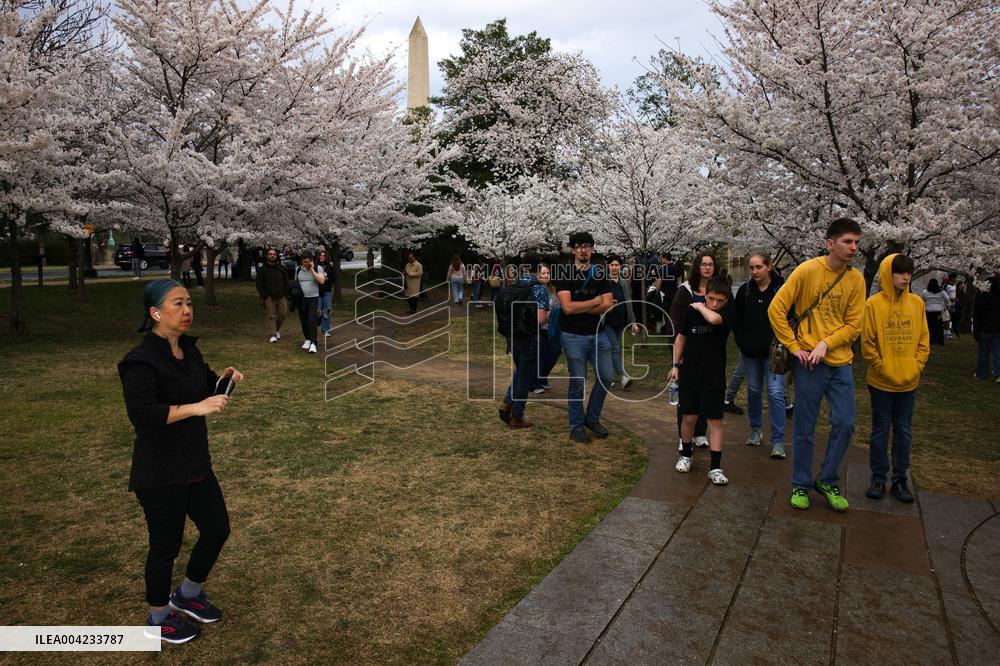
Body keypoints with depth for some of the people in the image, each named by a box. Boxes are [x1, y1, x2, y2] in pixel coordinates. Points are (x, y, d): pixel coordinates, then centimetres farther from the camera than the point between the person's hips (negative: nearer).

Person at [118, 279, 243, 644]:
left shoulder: (188, 349, 5)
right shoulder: (141, 361, -20)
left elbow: (206, 387, 19)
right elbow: (141, 413, -29)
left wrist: (224, 379, -2)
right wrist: (196, 408, -35)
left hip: (196, 464, 8)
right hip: (159, 475, -8)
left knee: (217, 530, 16)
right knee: (166, 545, 9)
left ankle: (187, 595, 41)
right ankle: (157, 617, 35)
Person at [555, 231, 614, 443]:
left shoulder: (600, 274, 7)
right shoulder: (564, 273, -6)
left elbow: (608, 306, -5)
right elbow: (567, 307, -18)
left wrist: (579, 309, -14)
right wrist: (595, 301, -8)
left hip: (599, 334, 5)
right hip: (574, 336, -5)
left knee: (606, 377, 7)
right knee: (577, 382, 2)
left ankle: (592, 418, 26)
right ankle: (577, 426, 16)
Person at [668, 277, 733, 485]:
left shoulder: (727, 315, -10)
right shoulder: (691, 310, -5)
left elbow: (713, 319, -34)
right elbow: (681, 337, 7)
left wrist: (700, 307, -15)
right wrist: (675, 365, 7)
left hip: (714, 377, -2)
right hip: (689, 373, 2)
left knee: (715, 421, 0)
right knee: (689, 417, 10)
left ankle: (715, 467, 6)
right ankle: (686, 454, 32)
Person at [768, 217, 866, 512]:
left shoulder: (856, 279, 2)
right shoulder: (807, 270, -8)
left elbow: (854, 325, 2)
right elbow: (776, 310, -8)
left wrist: (826, 343, -14)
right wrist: (794, 347, -10)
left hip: (840, 362, 4)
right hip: (809, 363, -3)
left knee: (845, 424, 3)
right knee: (804, 428, 5)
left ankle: (828, 481, 23)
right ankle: (801, 485, 22)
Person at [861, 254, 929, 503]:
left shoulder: (916, 302, 3)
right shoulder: (874, 303, -8)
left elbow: (924, 339, 7)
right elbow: (867, 341, -7)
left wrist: (917, 366, -2)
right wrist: (881, 366, -11)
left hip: (909, 381, 3)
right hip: (881, 381, -3)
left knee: (904, 431, 11)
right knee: (880, 431, 7)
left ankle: (900, 480, 22)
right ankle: (878, 479, 17)